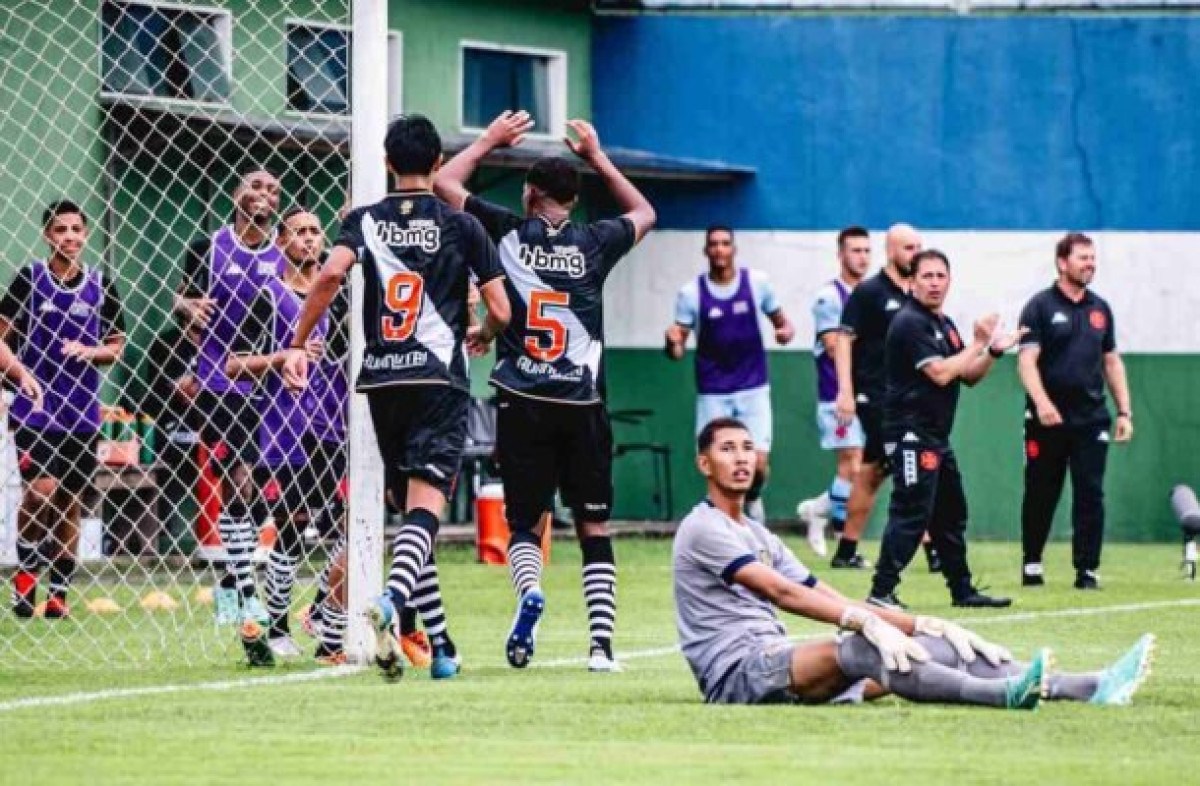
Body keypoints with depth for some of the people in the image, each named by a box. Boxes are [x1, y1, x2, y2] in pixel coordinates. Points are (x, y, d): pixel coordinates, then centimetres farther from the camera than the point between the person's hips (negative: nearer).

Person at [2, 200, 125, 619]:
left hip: (82, 410, 3)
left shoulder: (100, 285, 5)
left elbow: (117, 345, 12)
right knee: (42, 488, -19)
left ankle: (59, 592, 13)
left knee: (70, 501, 5)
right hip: (36, 406, -3)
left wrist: (91, 351, -10)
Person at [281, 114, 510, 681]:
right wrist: (483, 337, 25)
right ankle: (391, 600, -42)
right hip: (440, 378, -3)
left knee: (407, 505, 15)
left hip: (381, 379, 3)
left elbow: (331, 275, -12)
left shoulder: (364, 221, 7)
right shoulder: (461, 225, 3)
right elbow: (501, 311, 2)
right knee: (425, 507, -12)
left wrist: (298, 345, -5)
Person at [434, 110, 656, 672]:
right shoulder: (594, 243, 6)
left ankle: (529, 591, -22)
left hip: (522, 403, -1)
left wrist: (490, 141, 24)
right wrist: (597, 158, 33)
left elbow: (443, 182, 13)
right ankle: (601, 645, -2)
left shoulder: (509, 234, 2)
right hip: (583, 407, 1)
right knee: (594, 529, 7)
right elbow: (643, 213, 29)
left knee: (526, 525, 8)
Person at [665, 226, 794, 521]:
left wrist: (786, 330, -14)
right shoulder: (691, 293, -3)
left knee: (758, 464, -8)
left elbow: (780, 319, 10)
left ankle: (753, 497, 25)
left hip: (753, 388, 0)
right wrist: (673, 343, -27)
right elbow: (677, 349, -3)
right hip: (713, 393, 0)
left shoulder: (756, 282, -1)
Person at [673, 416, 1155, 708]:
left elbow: (828, 599, 18)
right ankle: (1002, 694, -57)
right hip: (736, 672, -8)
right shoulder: (704, 529, -5)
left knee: (939, 648, -7)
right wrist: (865, 622, -29)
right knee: (859, 651, -35)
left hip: (775, 663, 8)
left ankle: (1087, 688, -19)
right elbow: (781, 593, -18)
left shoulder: (758, 537, 25)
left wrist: (919, 624, 5)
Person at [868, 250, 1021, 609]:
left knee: (950, 514, 15)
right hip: (911, 434, -10)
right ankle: (881, 592, -18)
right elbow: (940, 373, -20)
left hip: (936, 437, 10)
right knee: (911, 513, -15)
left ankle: (962, 589, 23)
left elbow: (969, 376, 20)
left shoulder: (945, 324, 17)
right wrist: (977, 344, -11)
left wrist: (994, 351, 3)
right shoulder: (910, 323, -12)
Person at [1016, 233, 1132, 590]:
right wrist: (1041, 402, -25)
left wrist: (1125, 412, 10)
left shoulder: (1100, 309, 13)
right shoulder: (1040, 306, -1)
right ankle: (1031, 564, 19)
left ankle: (1087, 570, 0)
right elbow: (1027, 360, -9)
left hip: (1091, 420, 3)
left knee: (1090, 494, -3)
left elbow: (1112, 362, 18)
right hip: (1048, 422, -3)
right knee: (1040, 495, 5)